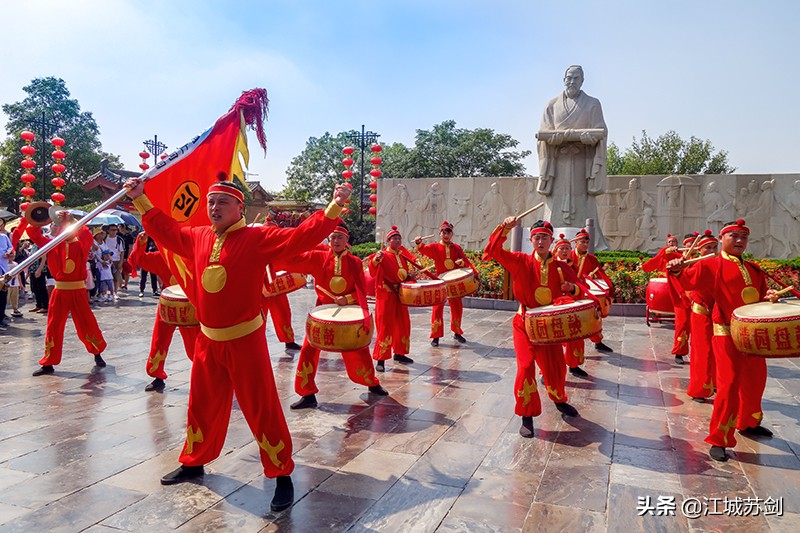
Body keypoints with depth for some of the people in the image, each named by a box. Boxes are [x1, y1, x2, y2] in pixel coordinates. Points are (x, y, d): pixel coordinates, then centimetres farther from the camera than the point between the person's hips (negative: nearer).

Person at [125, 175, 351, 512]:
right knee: (202, 406, 21)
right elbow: (165, 230, 23)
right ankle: (194, 463, 42)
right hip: (208, 341, 6)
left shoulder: (257, 238, -12)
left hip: (245, 340, -6)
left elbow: (300, 237, -21)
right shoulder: (197, 238, 6)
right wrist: (140, 200, 26)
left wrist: (334, 208, -31)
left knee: (261, 410, -1)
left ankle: (282, 476, 12)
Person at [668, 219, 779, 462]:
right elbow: (689, 280, -19)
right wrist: (677, 270, -41)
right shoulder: (711, 265, -5)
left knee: (756, 380, 19)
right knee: (729, 385, -9)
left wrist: (770, 298, -5)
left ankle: (749, 423, 44)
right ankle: (719, 440, 1)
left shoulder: (754, 270, 14)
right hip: (727, 333, -7)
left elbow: (761, 297, 18)